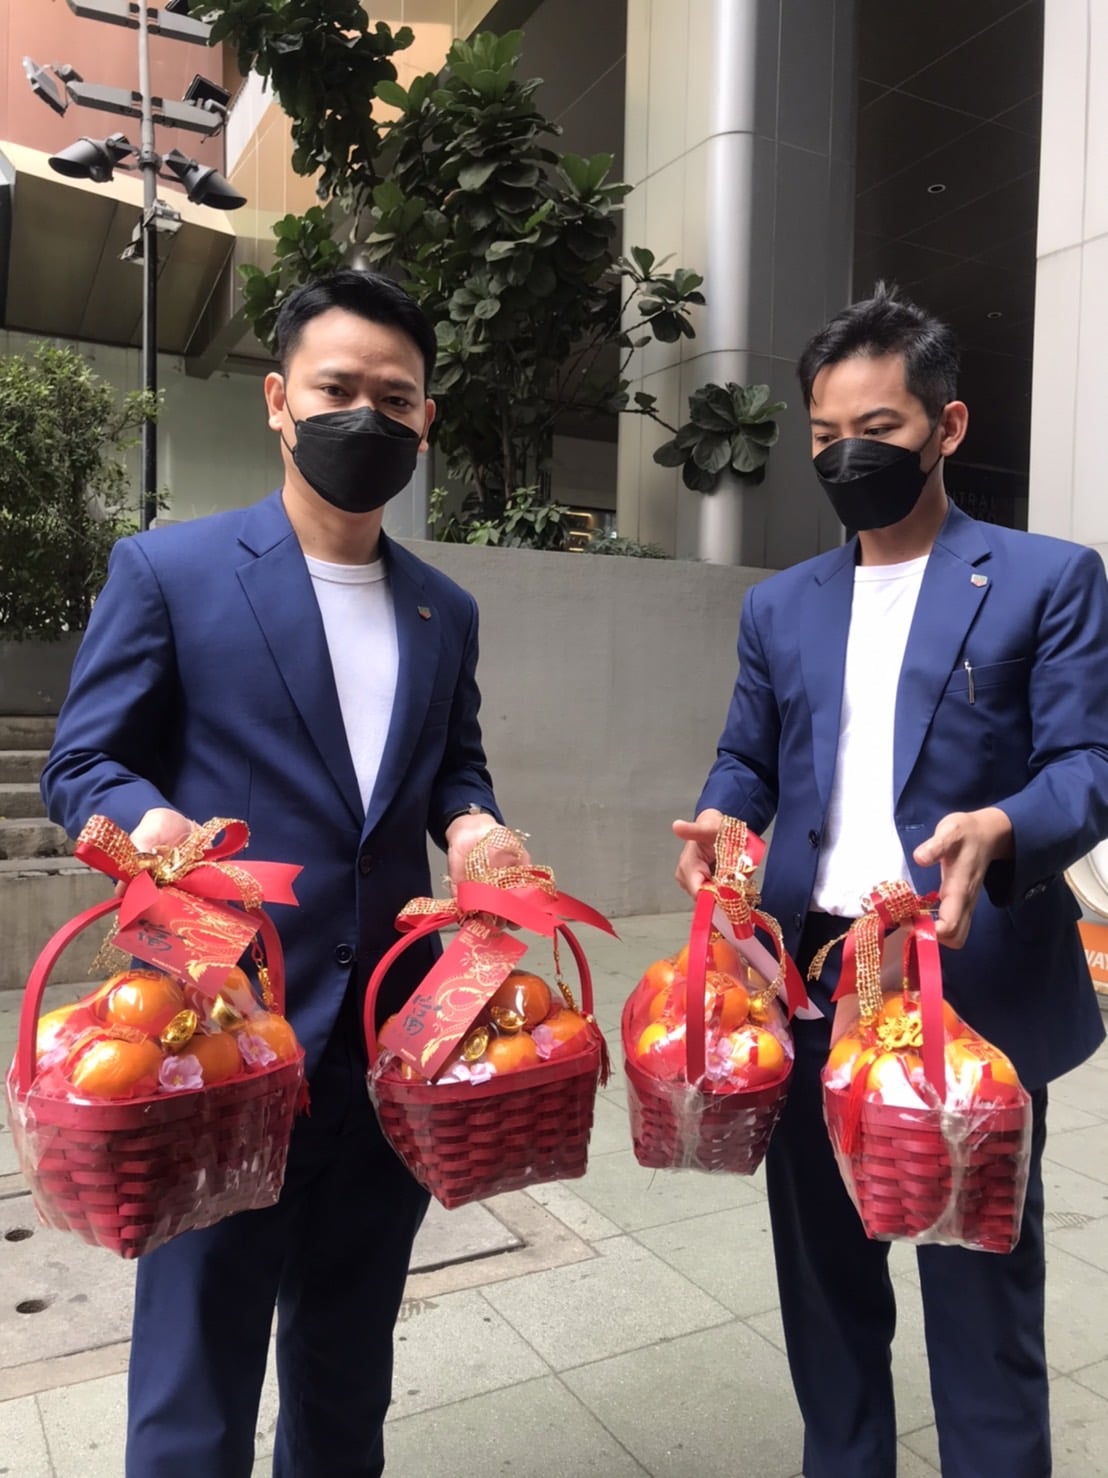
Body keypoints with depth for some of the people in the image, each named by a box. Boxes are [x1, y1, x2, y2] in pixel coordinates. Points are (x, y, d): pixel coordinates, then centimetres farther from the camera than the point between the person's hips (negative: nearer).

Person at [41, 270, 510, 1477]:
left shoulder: (445, 611, 10)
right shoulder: (167, 570, -5)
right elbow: (83, 766, -3)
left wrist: (470, 822, -4)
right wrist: (151, 825, -24)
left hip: (390, 1035, 5)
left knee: (350, 1354, 22)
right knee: (197, 1357, 8)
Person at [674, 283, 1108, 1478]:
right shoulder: (780, 606, 13)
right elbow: (746, 760, 14)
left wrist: (1000, 830, -27)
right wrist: (716, 824, -8)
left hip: (976, 987, -4)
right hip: (810, 982, 4)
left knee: (982, 1288, 11)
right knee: (824, 1276, 19)